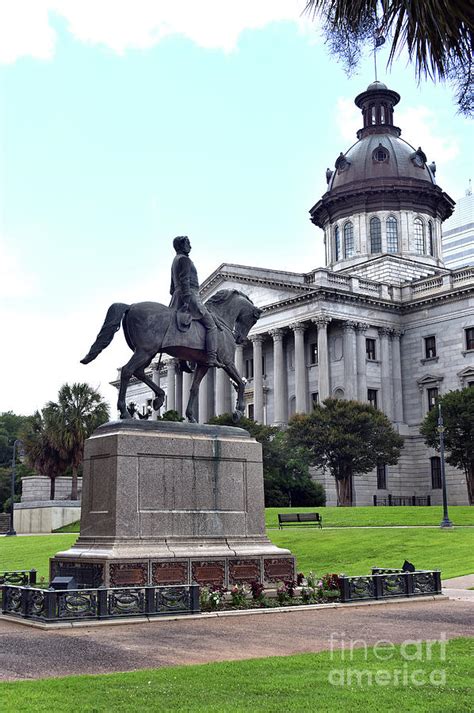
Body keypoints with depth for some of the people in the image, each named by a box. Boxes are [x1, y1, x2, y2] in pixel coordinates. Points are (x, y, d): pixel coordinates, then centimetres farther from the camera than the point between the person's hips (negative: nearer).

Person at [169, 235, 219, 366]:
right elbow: (185, 280, -19)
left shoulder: (176, 261, 25)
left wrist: (175, 300, 30)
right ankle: (211, 358, -20)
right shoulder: (184, 259, -7)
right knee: (211, 325, -9)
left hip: (178, 297, 11)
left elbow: (173, 286, 28)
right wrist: (186, 300, -25)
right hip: (190, 296, -11)